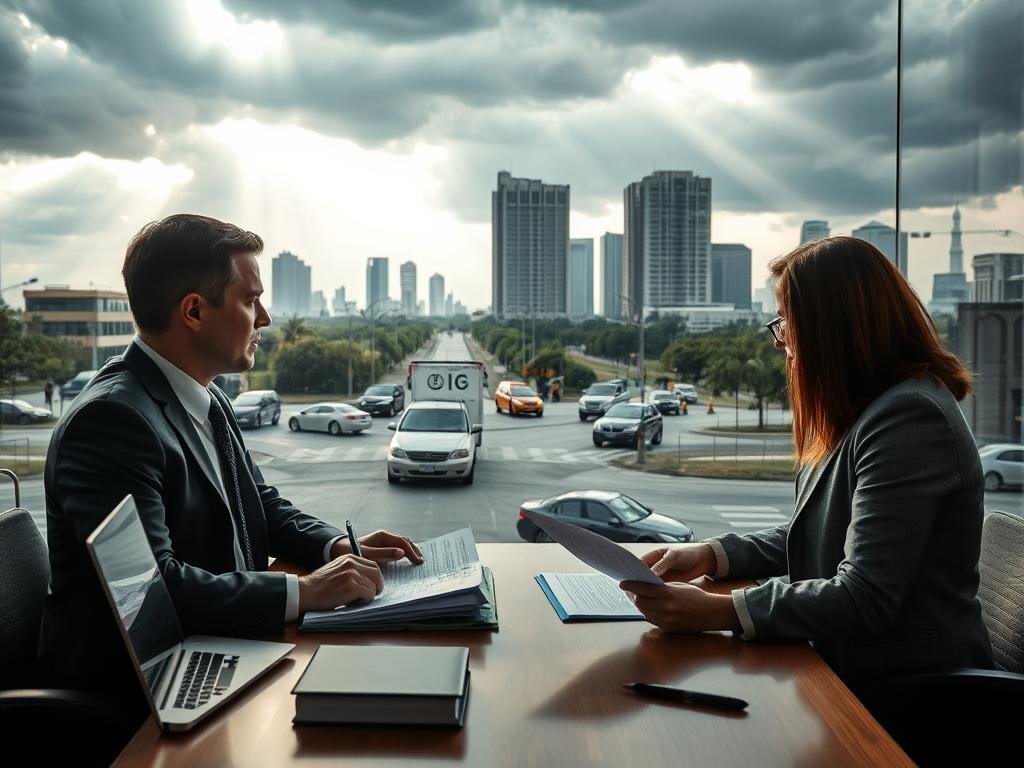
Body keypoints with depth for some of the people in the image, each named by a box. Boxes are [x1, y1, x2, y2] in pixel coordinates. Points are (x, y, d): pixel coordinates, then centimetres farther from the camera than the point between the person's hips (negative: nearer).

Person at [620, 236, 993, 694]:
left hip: (907, 697, -9)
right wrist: (713, 555, 2)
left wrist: (718, 612, -29)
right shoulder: (865, 412, 12)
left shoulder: (909, 418, -22)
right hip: (851, 668, 9)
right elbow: (820, 537, 16)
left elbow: (864, 597, -26)